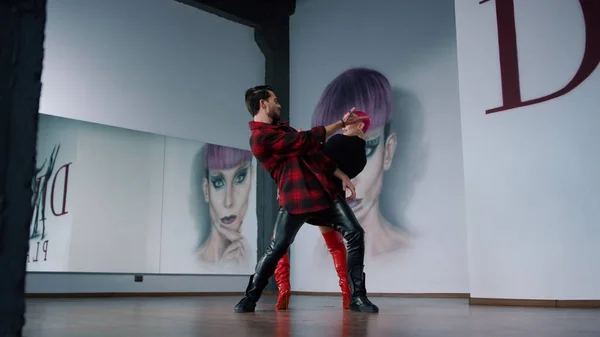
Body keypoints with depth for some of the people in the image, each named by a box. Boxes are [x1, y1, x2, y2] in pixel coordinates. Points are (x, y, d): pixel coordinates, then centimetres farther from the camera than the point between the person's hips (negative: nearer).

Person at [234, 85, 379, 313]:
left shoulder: (282, 128, 20)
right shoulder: (260, 138, -11)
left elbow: (314, 152, 18)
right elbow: (306, 141, -14)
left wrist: (342, 176, 8)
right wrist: (341, 123, -5)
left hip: (325, 191, 8)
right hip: (295, 198, -7)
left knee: (355, 235, -4)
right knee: (277, 248, -9)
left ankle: (357, 297, 4)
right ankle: (250, 298, 13)